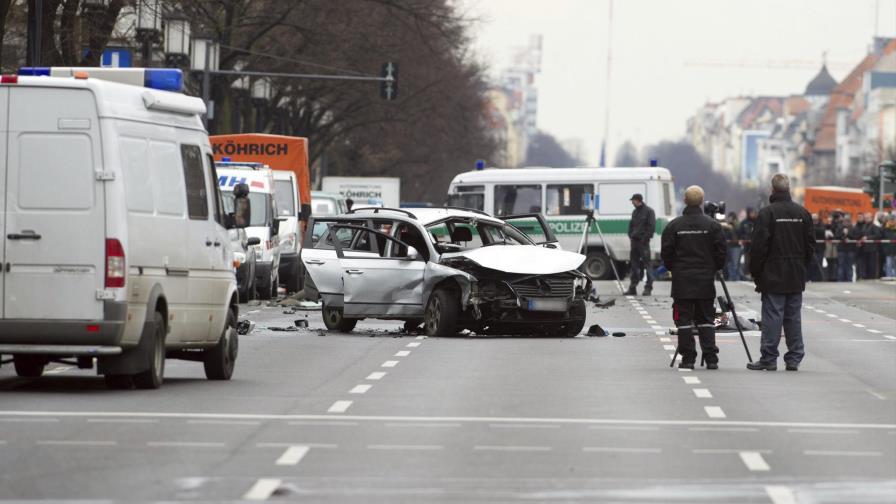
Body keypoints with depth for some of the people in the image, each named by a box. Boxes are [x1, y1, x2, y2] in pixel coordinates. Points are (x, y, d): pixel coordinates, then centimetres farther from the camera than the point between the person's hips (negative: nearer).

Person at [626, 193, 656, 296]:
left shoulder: (648, 211, -6)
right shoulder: (635, 212, 18)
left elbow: (652, 226, -11)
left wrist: (645, 238, -15)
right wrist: (630, 235, 8)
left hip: (643, 241, -8)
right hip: (634, 241, 8)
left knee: (646, 264, -7)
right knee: (634, 264, 8)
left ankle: (648, 287, -7)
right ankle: (633, 288, 12)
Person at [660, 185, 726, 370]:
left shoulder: (674, 226, -4)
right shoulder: (712, 225, -3)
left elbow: (666, 253, -1)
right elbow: (720, 253, -1)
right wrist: (714, 269, 17)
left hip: (681, 280, -1)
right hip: (705, 280, 1)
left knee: (684, 320, 2)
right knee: (706, 320, 7)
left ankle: (688, 358, -1)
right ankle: (711, 358, 1)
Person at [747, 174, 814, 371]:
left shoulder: (767, 214, -10)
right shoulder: (802, 213, 6)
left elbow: (759, 246, -11)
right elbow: (811, 245, 10)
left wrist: (755, 272, -1)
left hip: (773, 277, -5)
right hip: (796, 278, 5)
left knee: (772, 317, -4)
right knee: (793, 318, 9)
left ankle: (769, 359, -4)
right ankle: (794, 359, 9)